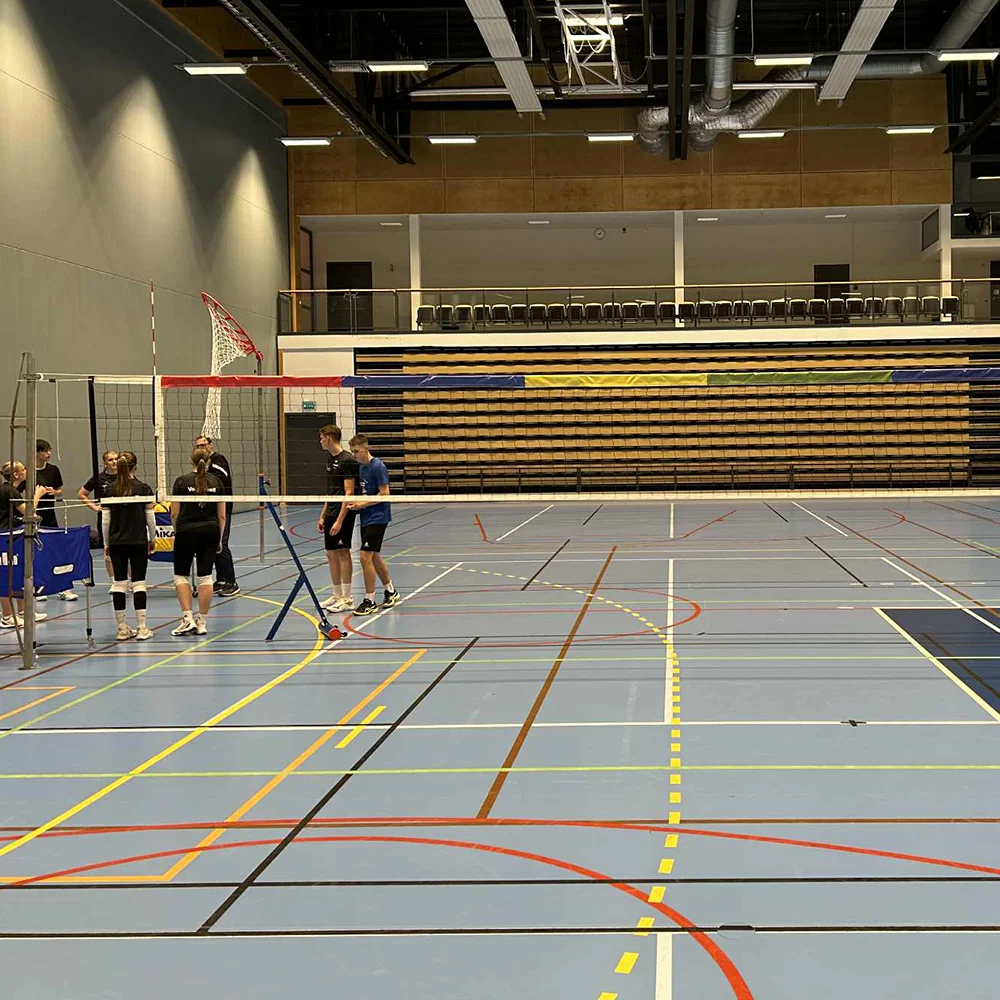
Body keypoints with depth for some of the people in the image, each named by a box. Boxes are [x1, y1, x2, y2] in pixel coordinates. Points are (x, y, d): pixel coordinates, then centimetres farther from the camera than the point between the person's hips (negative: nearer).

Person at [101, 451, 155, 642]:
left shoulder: (110, 490, -1)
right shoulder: (143, 488, -5)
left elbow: (105, 520, 2)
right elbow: (150, 518, -2)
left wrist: (106, 544, 11)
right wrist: (152, 539, 11)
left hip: (116, 543, 2)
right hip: (138, 542, -2)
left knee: (119, 584, 6)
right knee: (138, 583, 1)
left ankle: (122, 629, 7)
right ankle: (141, 628, -2)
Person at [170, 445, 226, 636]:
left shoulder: (181, 482, -3)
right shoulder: (216, 482, 4)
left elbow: (174, 514, -2)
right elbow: (222, 515, 6)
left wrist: (177, 532, 13)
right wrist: (219, 539, 15)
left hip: (186, 532, -2)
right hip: (210, 531, 2)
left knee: (181, 575, 9)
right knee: (205, 576, 5)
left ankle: (188, 619, -3)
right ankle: (202, 623, 6)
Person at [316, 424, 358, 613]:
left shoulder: (347, 460, -14)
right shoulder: (330, 459, 14)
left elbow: (349, 493, -17)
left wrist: (340, 520, -21)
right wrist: (323, 516, 18)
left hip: (343, 514, -9)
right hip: (331, 513, 9)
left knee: (343, 553, -5)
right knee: (331, 554, 10)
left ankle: (347, 599, 0)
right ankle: (337, 596, 18)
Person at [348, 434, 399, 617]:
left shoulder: (378, 466, -15)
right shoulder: (361, 466, 10)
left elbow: (384, 494, -17)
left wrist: (363, 504, -20)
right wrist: (356, 503, 2)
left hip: (377, 518, -9)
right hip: (366, 518, 9)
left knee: (366, 556, -12)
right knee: (374, 557, 17)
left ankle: (370, 601, -5)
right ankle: (391, 592, 33)